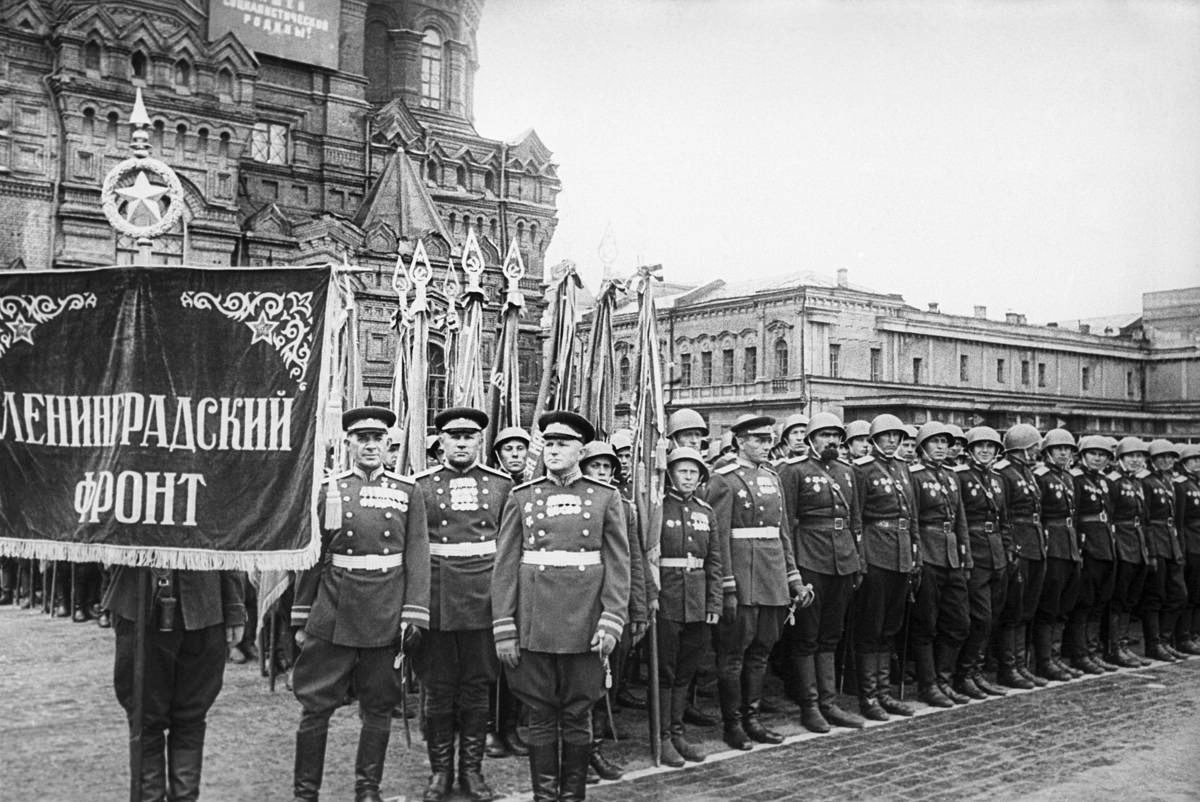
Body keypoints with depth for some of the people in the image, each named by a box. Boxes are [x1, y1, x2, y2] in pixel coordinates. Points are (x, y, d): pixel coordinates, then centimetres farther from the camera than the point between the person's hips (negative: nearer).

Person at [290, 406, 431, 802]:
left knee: (378, 708, 10)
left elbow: (417, 557, 1)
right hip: (332, 617, 0)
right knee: (315, 705, 3)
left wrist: (414, 614, -7)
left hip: (386, 618, 0)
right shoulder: (328, 490, 5)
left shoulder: (407, 492, 4)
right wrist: (301, 617, 6)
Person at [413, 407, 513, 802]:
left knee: (476, 688, 8)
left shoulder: (501, 485, 5)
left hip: (483, 602, 1)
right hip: (436, 602, -1)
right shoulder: (420, 486, 2)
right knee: (438, 690, 7)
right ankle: (440, 770, 21)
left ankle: (472, 769, 21)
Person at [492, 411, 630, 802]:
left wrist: (612, 621, -8)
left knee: (578, 717, 8)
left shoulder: (606, 498, 4)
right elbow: (505, 566, 3)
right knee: (541, 717, 8)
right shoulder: (522, 497, 5)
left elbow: (618, 564, 1)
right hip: (534, 626, 1)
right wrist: (503, 628, -2)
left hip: (585, 626, 0)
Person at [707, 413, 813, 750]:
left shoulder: (772, 476, 14)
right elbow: (719, 537, -13)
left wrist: (794, 579, 13)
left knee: (760, 651, 13)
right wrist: (727, 589, -17)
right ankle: (732, 723, 13)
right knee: (733, 653, 2)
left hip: (773, 577, 7)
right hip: (742, 577, -7)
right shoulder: (724, 480, -8)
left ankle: (751, 718, 24)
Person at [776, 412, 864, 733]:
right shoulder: (793, 470, -6)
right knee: (806, 636, 2)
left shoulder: (846, 471, 14)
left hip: (843, 562, 6)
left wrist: (858, 561, 14)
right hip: (810, 560, -6)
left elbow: (855, 519, 19)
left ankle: (829, 703, 21)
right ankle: (809, 705, 11)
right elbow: (785, 522, -9)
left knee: (831, 635, 13)